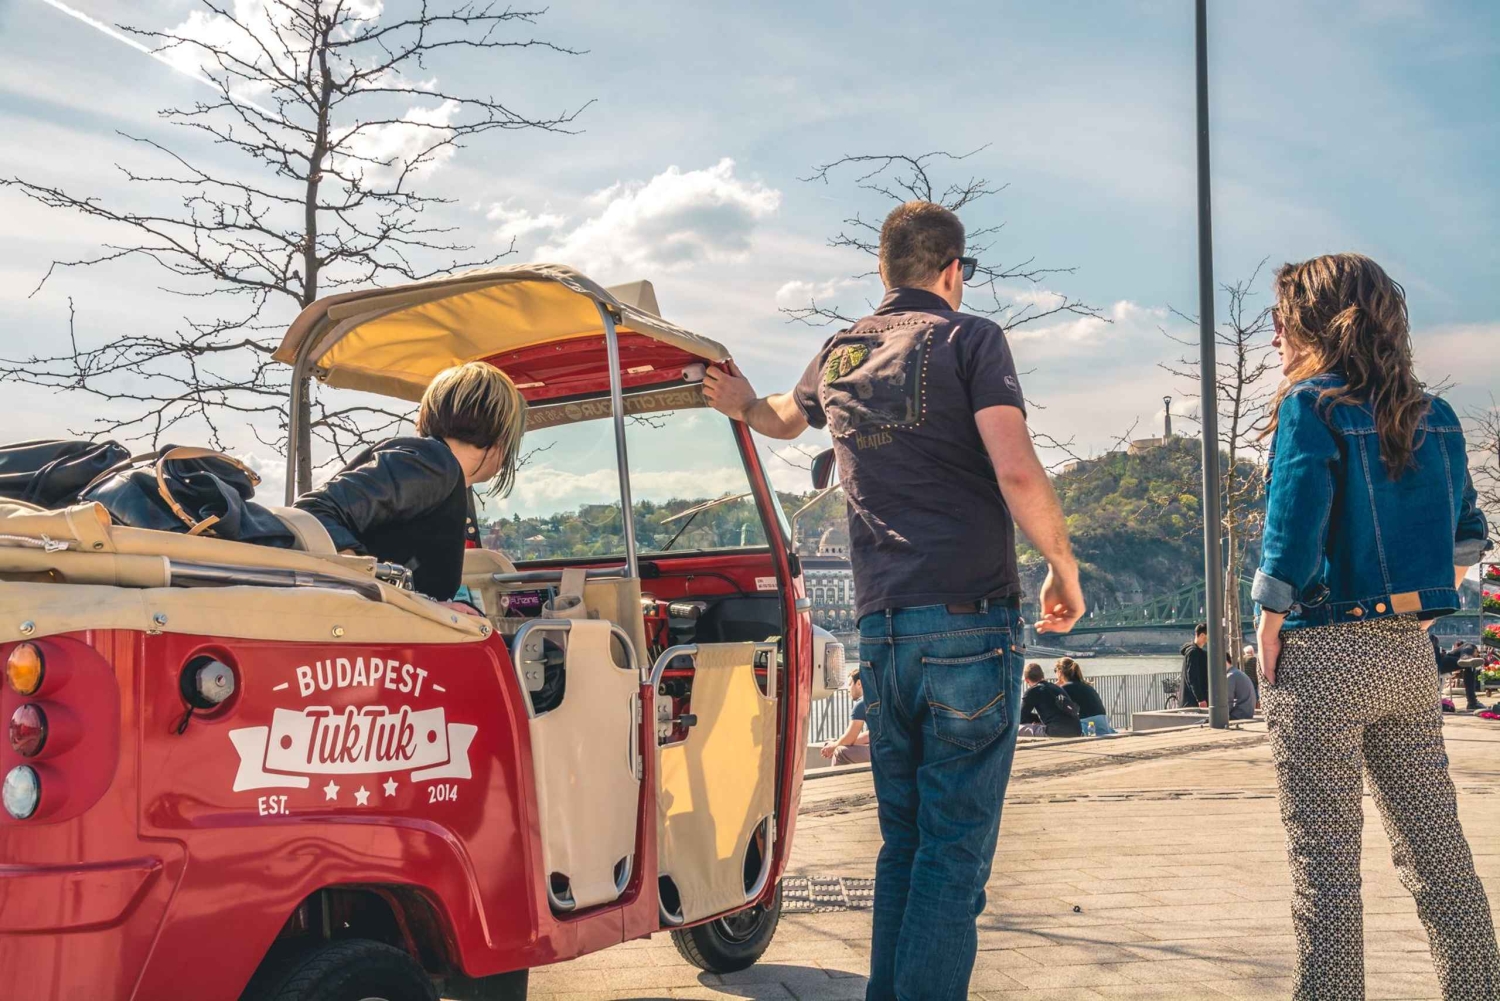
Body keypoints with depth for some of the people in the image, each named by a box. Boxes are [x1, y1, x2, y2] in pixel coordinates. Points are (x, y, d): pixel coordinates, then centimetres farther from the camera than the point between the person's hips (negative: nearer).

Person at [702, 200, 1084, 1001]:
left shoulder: (839, 356, 14)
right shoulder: (968, 339, -3)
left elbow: (787, 418, 36)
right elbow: (1016, 472, -14)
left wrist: (744, 406, 54)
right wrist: (1063, 565, -2)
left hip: (879, 628, 6)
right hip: (970, 620, -5)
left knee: (901, 842, 17)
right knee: (955, 850, -2)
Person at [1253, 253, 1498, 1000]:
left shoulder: (1311, 405, -9)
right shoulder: (1433, 415, 10)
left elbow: (1295, 525, -17)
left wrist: (1271, 626, -7)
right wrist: (1412, 608, 17)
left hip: (1323, 656, -6)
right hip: (1409, 654, 7)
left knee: (1323, 861, 0)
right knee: (1438, 852, 13)